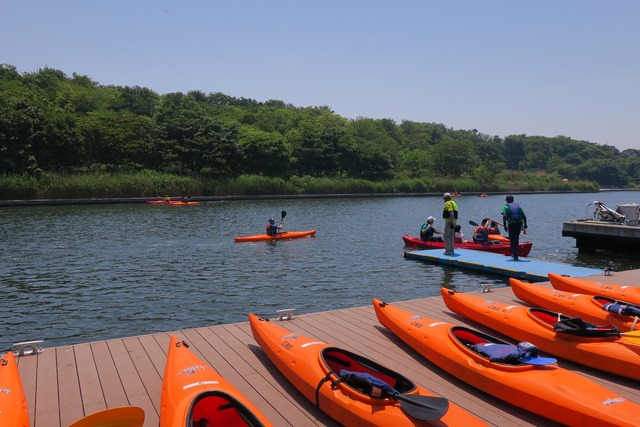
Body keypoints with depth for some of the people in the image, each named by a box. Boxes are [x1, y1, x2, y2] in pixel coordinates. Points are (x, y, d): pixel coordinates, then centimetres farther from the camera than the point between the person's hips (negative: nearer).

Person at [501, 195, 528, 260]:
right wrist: (525, 224, 11)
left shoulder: (506, 206, 8)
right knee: (516, 239, 20)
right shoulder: (518, 205, 21)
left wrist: (504, 225, -7)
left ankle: (515, 256, 1)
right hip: (519, 223, 4)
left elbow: (504, 216, -8)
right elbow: (524, 216, 11)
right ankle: (514, 254, 28)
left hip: (511, 224, -4)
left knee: (512, 240, 4)